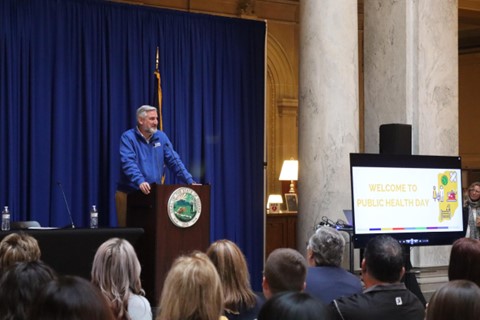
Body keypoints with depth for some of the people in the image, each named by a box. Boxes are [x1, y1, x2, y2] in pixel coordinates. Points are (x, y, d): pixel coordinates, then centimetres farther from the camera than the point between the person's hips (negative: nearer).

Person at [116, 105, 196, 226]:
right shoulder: (128, 137, -9)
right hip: (129, 194, -4)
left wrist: (190, 181, -1)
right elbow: (128, 163, -22)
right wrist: (140, 182, -38)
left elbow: (174, 161, 8)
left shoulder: (161, 137, 7)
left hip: (154, 194, 4)